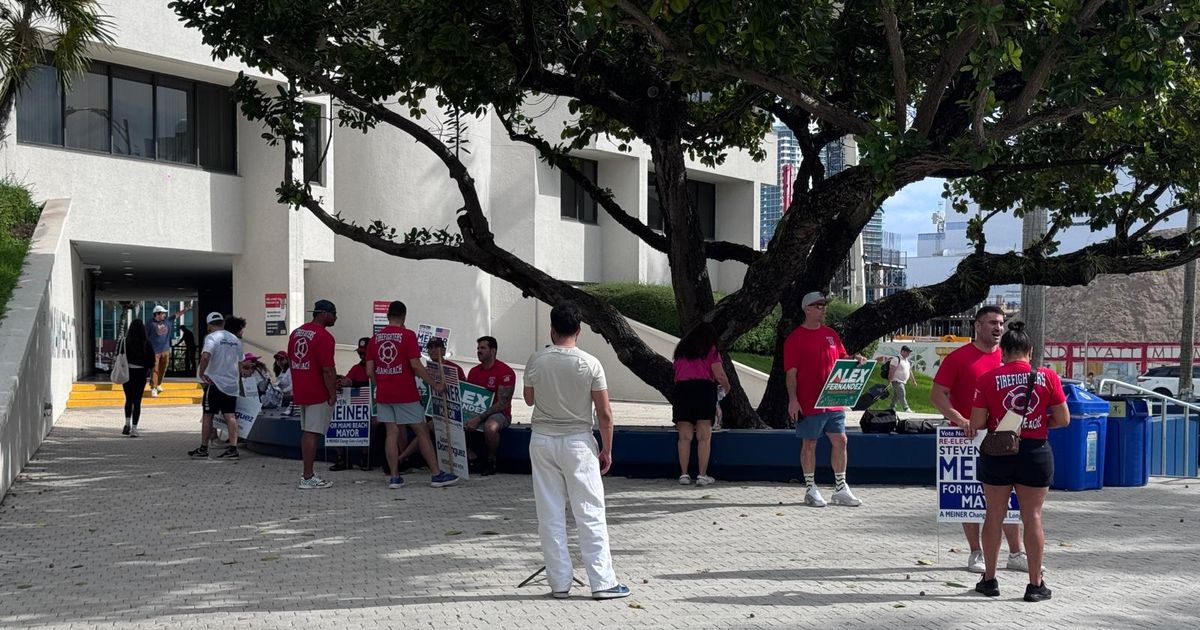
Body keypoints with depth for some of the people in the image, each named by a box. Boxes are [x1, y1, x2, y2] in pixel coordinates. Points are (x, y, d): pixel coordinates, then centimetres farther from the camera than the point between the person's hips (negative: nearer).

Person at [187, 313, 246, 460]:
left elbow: (205, 356, -25)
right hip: (232, 382, 5)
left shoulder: (212, 337, -9)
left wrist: (201, 373, -13)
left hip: (215, 382, -5)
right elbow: (240, 363, 17)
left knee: (208, 415, 4)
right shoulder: (235, 340, 11)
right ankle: (233, 448, -2)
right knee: (230, 416, 5)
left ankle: (203, 449, 9)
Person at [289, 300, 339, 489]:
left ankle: (307, 473, 20)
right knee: (312, 433, -5)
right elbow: (328, 369, -19)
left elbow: (290, 362, 18)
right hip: (318, 394, -8)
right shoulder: (324, 337, -15)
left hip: (300, 392, 8)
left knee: (306, 432, 15)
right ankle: (308, 478, -3)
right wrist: (333, 394, -12)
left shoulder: (296, 333, 12)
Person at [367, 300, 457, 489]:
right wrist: (434, 384, -8)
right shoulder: (408, 335, -8)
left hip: (383, 394, 5)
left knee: (392, 432, 7)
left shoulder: (375, 338, 7)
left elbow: (369, 371, 6)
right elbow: (415, 365, -15)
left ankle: (394, 477, 4)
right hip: (405, 394, -5)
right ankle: (436, 474, 5)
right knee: (422, 431, 3)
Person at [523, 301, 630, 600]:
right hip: (578, 441, -2)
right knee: (590, 513, 2)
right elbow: (604, 413, -7)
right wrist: (606, 449, 3)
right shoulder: (590, 364, -9)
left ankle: (559, 583, 9)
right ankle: (602, 582, 2)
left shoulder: (536, 361, -5)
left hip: (542, 440, 2)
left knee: (550, 514, 7)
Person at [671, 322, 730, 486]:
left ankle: (684, 474, 2)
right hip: (704, 389, -3)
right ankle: (702, 475, -3)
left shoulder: (681, 349, 19)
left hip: (682, 388, 3)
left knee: (684, 437, 5)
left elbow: (676, 375, 18)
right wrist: (727, 387, 19)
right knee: (704, 437, 0)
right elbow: (720, 376, 1)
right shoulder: (710, 350, 7)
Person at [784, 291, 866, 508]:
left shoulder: (831, 334, 13)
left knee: (840, 441, 6)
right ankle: (811, 489, 11)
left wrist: (855, 359, -1)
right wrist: (793, 400, -17)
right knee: (809, 444, 2)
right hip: (809, 404, -6)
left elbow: (842, 360, 21)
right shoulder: (795, 338, -5)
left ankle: (840, 488, 14)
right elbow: (791, 372, -9)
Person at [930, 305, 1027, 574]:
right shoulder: (959, 357, -5)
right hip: (968, 437, -4)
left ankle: (1016, 554, 16)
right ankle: (976, 554, 13)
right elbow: (937, 394, -8)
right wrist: (959, 419, -20)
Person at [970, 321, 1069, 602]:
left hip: (997, 452, 0)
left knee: (994, 516, 12)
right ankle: (1035, 584, 11)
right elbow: (1063, 419, -2)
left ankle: (990, 579, 20)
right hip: (1036, 452, 0)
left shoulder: (987, 379, -7)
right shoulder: (1048, 377, -5)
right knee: (1032, 517, 7)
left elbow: (977, 423, -8)